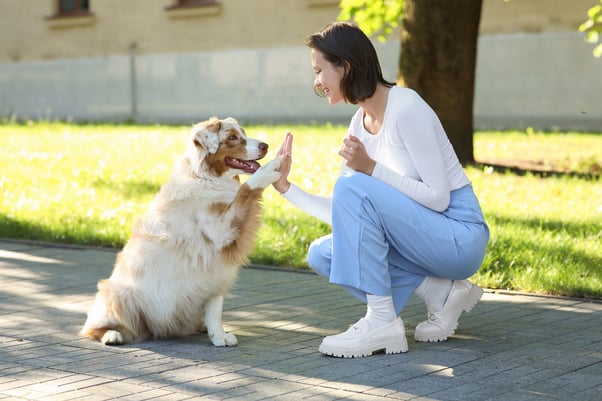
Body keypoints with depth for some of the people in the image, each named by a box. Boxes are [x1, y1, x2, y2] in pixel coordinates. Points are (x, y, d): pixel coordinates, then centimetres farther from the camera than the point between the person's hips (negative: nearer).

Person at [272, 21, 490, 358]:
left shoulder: (406, 108, -18)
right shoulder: (360, 125, 7)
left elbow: (439, 198, -21)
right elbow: (344, 213, 9)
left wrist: (372, 168, -25)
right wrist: (285, 186, 7)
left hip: (459, 236, -9)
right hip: (425, 235, 9)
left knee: (355, 188, -25)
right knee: (322, 254, 1)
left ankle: (383, 322, -18)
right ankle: (440, 292, 1)